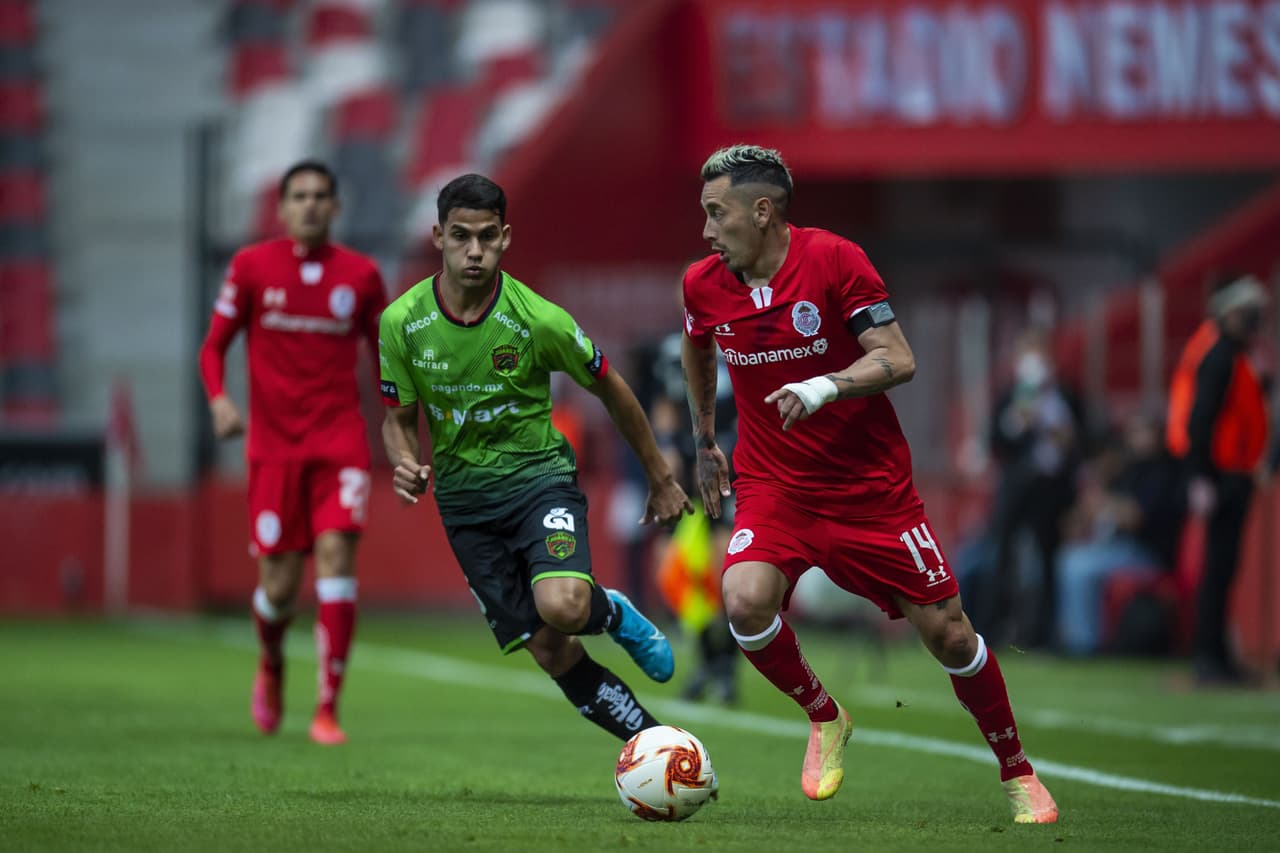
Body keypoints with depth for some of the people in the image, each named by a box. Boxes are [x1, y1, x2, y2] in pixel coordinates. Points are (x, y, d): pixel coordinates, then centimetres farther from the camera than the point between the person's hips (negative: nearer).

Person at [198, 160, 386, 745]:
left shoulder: (360, 275, 4)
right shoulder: (252, 267, 1)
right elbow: (214, 346, 7)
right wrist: (218, 399, -12)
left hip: (340, 439, 0)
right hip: (273, 444, 0)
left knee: (336, 554, -17)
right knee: (280, 584, -1)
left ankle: (327, 711, -15)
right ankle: (271, 663, 35)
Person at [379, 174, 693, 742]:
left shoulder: (538, 320, -14)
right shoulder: (401, 322, -8)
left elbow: (612, 392, 1)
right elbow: (400, 418, 7)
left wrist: (661, 480, 10)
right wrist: (405, 465, -17)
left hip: (538, 476, -2)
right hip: (464, 498, 2)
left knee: (562, 606, -31)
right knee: (552, 654, -5)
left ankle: (614, 614, 7)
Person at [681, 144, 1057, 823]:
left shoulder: (834, 260, -14)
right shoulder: (703, 285, -2)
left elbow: (898, 360, -17)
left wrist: (827, 387, -33)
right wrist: (704, 443, 25)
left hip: (870, 483, -2)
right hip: (773, 484, 2)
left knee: (947, 633, -2)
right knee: (746, 601, -26)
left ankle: (1017, 773, 20)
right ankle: (824, 719, 3)